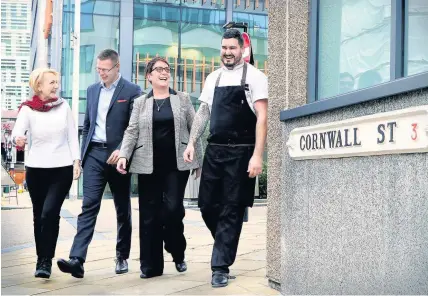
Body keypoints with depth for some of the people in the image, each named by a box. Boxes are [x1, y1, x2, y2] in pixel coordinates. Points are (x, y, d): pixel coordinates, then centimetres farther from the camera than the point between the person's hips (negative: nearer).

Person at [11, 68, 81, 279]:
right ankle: (41, 258, 24)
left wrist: (76, 161, -1)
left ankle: (46, 261, -6)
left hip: (62, 168, -1)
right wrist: (17, 140, -39)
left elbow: (72, 136, 6)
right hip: (36, 169, 1)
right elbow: (17, 131, -16)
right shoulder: (28, 109, -3)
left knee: (50, 213, -13)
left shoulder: (63, 106, 3)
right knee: (39, 215, 10)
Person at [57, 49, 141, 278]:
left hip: (117, 156, -3)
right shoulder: (92, 90, 13)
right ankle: (77, 259, -15)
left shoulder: (132, 91, -4)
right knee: (88, 206, -7)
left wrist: (122, 150, -18)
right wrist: (83, 154, 13)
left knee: (122, 209, 9)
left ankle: (122, 257, 22)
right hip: (94, 154, 3)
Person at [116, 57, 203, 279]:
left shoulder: (183, 99, 8)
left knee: (173, 208, -10)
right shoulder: (140, 103, 10)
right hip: (149, 166, 1)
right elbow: (132, 132, 4)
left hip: (177, 164, -1)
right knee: (149, 214, 2)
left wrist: (199, 160, 3)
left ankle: (178, 253, 16)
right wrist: (124, 155, -12)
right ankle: (150, 265, 11)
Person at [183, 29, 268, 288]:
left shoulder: (254, 76, -5)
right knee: (207, 204, 8)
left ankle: (221, 266, 8)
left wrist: (257, 155, -17)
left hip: (241, 152, -5)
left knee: (232, 210, 0)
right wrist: (192, 142, 7)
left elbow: (262, 117, -10)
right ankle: (227, 248, 31)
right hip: (214, 150, 5)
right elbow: (203, 112, 17)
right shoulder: (213, 78, 12)